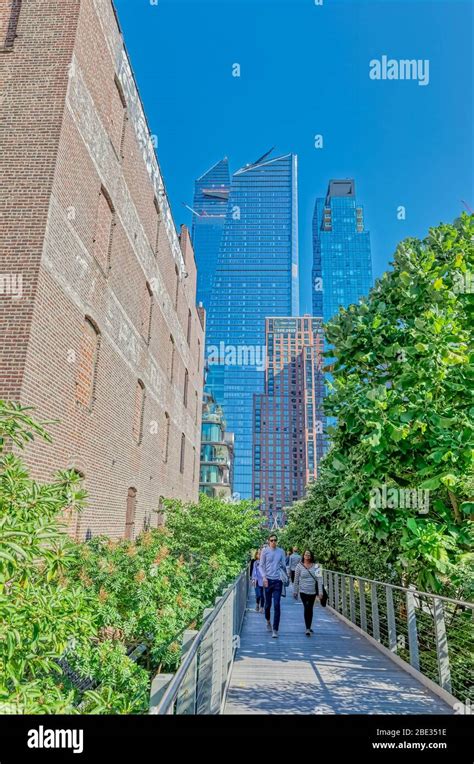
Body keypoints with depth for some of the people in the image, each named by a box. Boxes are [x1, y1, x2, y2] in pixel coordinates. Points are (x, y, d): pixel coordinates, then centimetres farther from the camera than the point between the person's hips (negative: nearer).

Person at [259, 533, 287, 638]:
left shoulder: (281, 551, 5)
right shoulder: (265, 551, -1)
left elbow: (283, 565, 13)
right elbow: (261, 565, 1)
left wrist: (285, 576, 8)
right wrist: (264, 577, -11)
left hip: (278, 580, 1)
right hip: (268, 580, 0)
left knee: (277, 605, -5)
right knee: (268, 604, 12)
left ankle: (275, 630, 0)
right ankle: (268, 621, 39)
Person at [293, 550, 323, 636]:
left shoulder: (316, 566, -1)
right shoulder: (299, 566, -2)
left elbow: (319, 579, -2)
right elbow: (296, 580, 4)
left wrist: (320, 592, -8)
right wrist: (295, 592, 6)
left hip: (313, 591, 2)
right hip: (303, 591, -2)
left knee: (310, 609, 12)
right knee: (307, 608, -14)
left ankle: (309, 627, 27)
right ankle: (307, 629, -11)